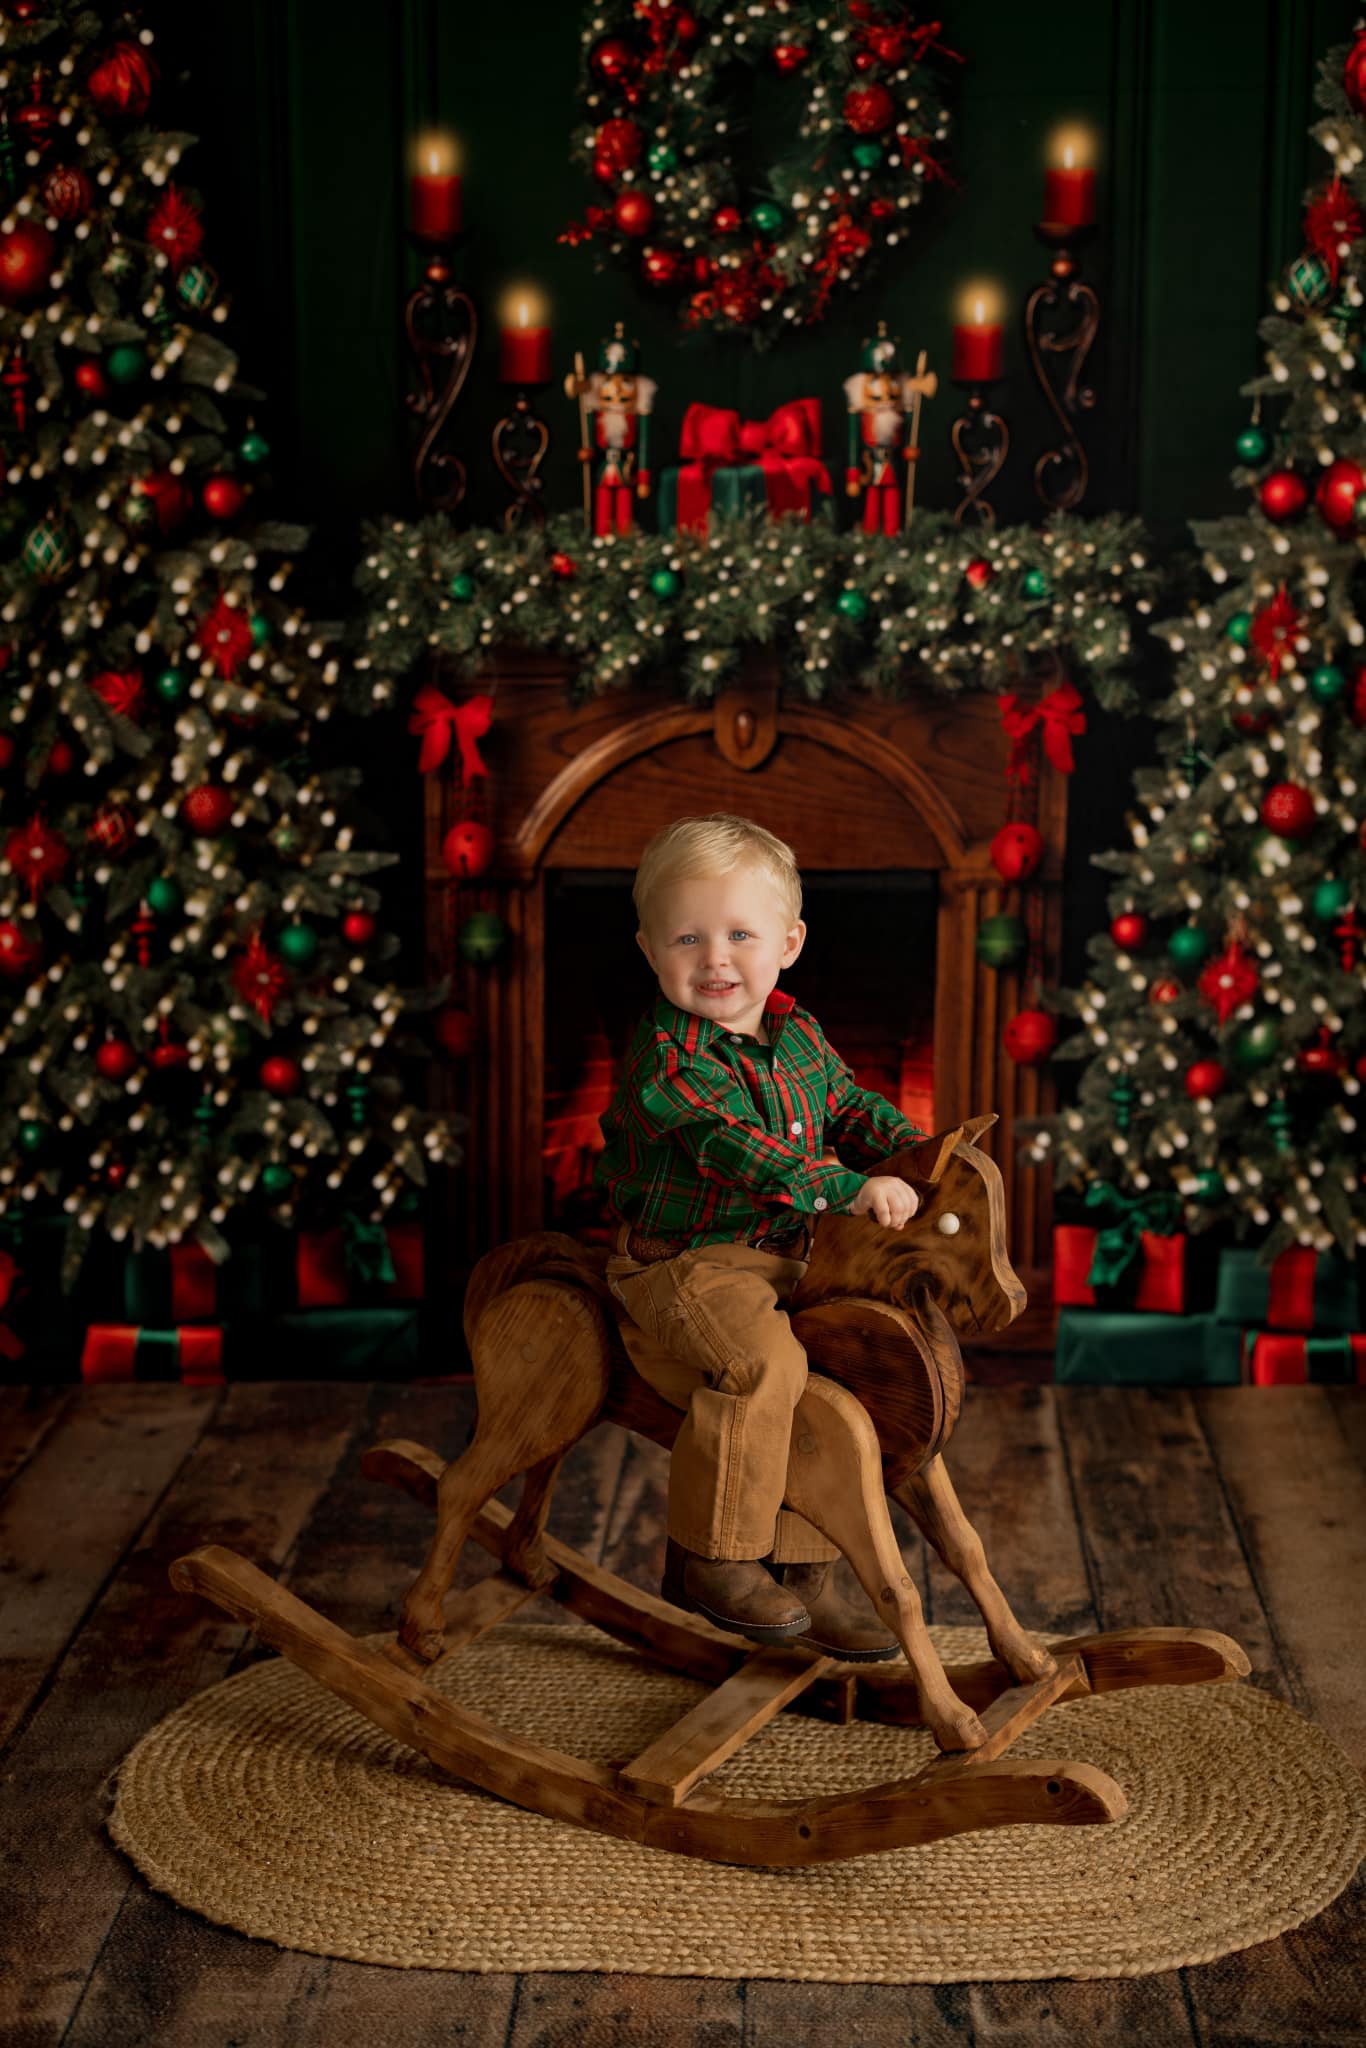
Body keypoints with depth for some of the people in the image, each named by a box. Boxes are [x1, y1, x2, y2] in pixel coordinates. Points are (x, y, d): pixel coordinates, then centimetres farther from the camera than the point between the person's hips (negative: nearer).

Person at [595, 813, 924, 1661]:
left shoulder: (797, 1034, 8)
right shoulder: (669, 1057, -17)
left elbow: (848, 1103, 22)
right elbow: (738, 1152, -28)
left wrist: (908, 1147, 2)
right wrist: (850, 1187, -33)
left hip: (782, 1260, 8)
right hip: (683, 1265, -8)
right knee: (764, 1360, -31)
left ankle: (804, 1571, 18)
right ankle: (712, 1557, -15)